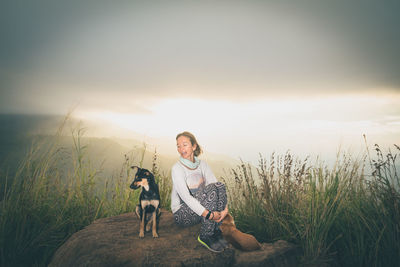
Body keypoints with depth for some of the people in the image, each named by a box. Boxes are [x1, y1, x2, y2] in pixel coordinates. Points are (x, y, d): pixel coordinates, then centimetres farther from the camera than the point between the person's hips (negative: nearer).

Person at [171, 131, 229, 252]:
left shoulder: (202, 164, 4)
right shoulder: (177, 168, -14)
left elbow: (218, 187, -5)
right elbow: (186, 197, -24)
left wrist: (225, 208, -22)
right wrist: (209, 214, -32)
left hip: (199, 208, 5)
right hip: (182, 213, -5)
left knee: (219, 185, -20)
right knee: (211, 190, -28)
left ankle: (216, 232, -13)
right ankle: (205, 236, -18)